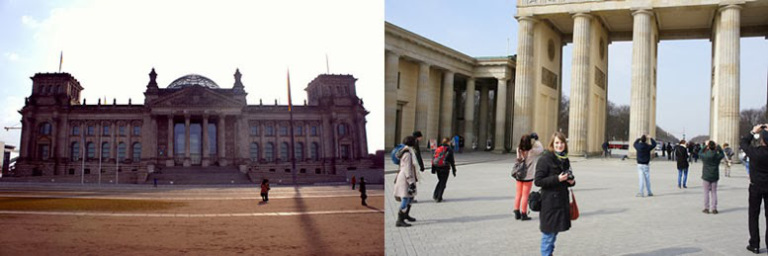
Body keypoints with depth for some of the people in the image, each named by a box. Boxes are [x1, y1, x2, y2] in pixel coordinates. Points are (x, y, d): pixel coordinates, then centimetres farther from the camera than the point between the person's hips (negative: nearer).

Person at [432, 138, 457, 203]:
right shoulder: (449, 149, -6)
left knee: (440, 181, 22)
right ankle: (439, 198, 0)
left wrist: (433, 169, 15)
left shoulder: (438, 148, 9)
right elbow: (451, 160, -8)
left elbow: (434, 159, 9)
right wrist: (454, 170, -2)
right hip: (445, 168, -5)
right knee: (443, 183, 3)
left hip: (437, 168, 5)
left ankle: (435, 195, 14)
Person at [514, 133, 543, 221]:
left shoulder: (519, 150, -7)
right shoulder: (532, 152, -16)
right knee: (525, 195, 4)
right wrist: (535, 141, 5)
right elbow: (541, 149, -1)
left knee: (518, 194, 12)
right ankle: (523, 214, 10)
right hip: (528, 176, -4)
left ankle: (517, 213, 18)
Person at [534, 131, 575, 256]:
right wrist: (557, 179, -22)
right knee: (549, 232, -3)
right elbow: (538, 181, -16)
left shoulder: (564, 159, 12)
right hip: (549, 202, -7)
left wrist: (571, 181, 1)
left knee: (555, 231, 15)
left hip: (562, 201, 7)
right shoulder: (545, 159, -12)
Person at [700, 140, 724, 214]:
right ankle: (714, 209, 10)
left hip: (706, 177, -2)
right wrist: (718, 146, 19)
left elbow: (700, 153, 9)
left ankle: (706, 208, 6)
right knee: (714, 193, 9)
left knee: (706, 192, 5)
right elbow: (722, 154, 16)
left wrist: (705, 146, 13)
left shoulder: (705, 156, -13)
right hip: (714, 177, 2)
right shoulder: (717, 156, -7)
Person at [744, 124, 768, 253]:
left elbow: (742, 142, 0)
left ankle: (754, 244, 9)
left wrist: (753, 132, 8)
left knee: (753, 216, 8)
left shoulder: (755, 152, -18)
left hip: (756, 186, -2)